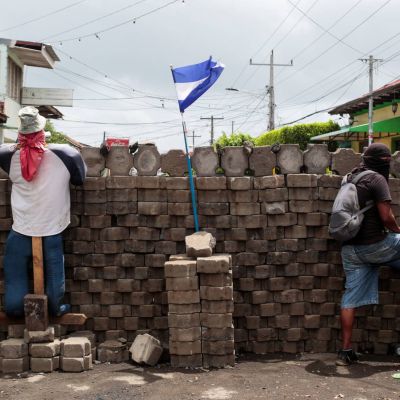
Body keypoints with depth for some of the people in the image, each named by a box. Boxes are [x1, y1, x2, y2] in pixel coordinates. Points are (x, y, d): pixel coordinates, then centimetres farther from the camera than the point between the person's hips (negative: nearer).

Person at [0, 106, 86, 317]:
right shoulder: (64, 155, -15)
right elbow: (80, 178, 1)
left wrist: (19, 145, 15)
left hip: (21, 229, 1)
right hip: (51, 228, -1)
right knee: (53, 269, 16)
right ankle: (56, 307, 27)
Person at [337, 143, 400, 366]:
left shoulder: (351, 179, 14)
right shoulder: (377, 179, -9)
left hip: (351, 249, 7)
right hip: (374, 245, -7)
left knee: (351, 298, 7)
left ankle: (346, 351, 8)